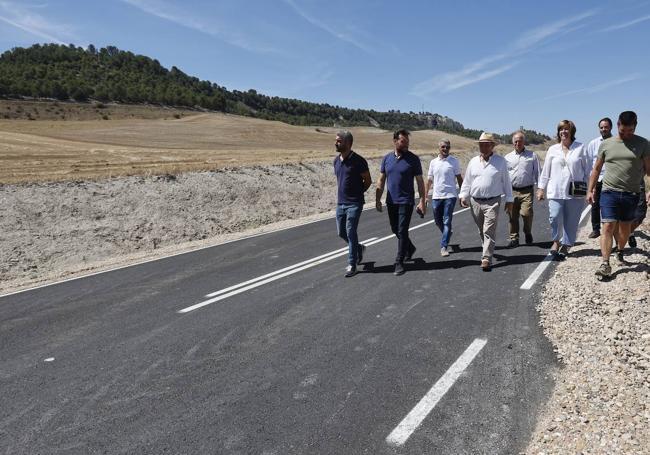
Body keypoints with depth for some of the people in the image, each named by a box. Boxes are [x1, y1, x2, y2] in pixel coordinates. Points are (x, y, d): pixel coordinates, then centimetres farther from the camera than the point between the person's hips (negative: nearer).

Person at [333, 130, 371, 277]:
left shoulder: (358, 161, -13)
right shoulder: (336, 160, 8)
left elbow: (368, 181, -4)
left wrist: (357, 193, 4)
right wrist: (340, 195, 13)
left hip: (354, 204, -7)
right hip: (340, 203, 7)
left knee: (350, 232, -6)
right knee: (341, 232, 12)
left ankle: (352, 264, 5)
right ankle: (358, 248, 38)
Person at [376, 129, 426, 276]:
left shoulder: (413, 159, -5)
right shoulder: (387, 158, 5)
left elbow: (420, 181, -3)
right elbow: (381, 180, 9)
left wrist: (422, 201, -9)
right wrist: (378, 199, 5)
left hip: (406, 201, -4)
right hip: (391, 201, 5)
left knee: (402, 231, -6)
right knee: (395, 229, 15)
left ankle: (399, 263, 2)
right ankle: (410, 248, 40)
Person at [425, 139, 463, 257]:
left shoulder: (454, 161, 0)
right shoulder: (433, 162, 8)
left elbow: (459, 178, 4)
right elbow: (429, 180, 12)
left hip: (450, 196, -3)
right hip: (436, 196, 4)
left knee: (447, 222, -6)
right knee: (438, 222, 13)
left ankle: (444, 247, -3)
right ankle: (447, 235, 40)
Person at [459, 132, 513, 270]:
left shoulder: (500, 161, 0)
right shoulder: (473, 162, 8)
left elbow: (506, 181, 4)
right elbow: (467, 181, 13)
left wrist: (509, 200, 4)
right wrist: (463, 196, 3)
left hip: (492, 202, -4)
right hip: (475, 202, 4)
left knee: (489, 231, -10)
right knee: (481, 231, 14)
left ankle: (486, 258, -8)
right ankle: (488, 250, 34)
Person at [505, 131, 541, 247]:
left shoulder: (532, 155, 6)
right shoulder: (508, 157, 11)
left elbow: (538, 172, 7)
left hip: (527, 191, -2)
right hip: (512, 191, 2)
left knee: (526, 213, -14)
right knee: (513, 216, 2)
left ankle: (528, 233, 14)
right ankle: (514, 238, 13)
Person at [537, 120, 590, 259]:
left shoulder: (581, 148, 5)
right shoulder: (553, 149, 10)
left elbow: (588, 169, 6)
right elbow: (546, 170, 12)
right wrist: (541, 188, 9)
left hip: (575, 192, -1)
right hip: (556, 191, 1)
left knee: (571, 221, 4)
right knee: (555, 217, -13)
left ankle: (565, 245, 19)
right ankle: (556, 241, 10)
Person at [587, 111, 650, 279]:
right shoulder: (606, 144, 5)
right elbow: (596, 169, 12)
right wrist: (590, 190, 8)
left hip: (631, 194, 1)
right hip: (609, 192, -1)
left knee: (625, 227, 13)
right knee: (608, 227, -10)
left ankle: (620, 252, 38)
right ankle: (605, 263, -11)